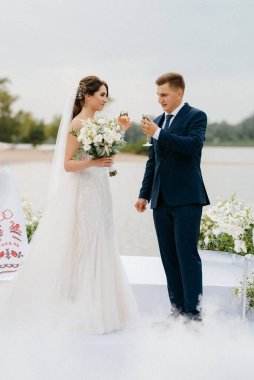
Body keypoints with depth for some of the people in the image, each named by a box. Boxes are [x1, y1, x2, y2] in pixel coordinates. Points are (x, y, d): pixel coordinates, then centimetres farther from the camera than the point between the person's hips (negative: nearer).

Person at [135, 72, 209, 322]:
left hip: (186, 198, -6)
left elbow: (193, 145, -21)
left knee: (187, 255, -7)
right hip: (161, 200, 7)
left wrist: (158, 134, -21)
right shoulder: (158, 121, 17)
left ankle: (193, 312, -3)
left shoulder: (196, 116, -2)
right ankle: (177, 308, 13)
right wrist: (144, 194, 15)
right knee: (169, 256, 7)